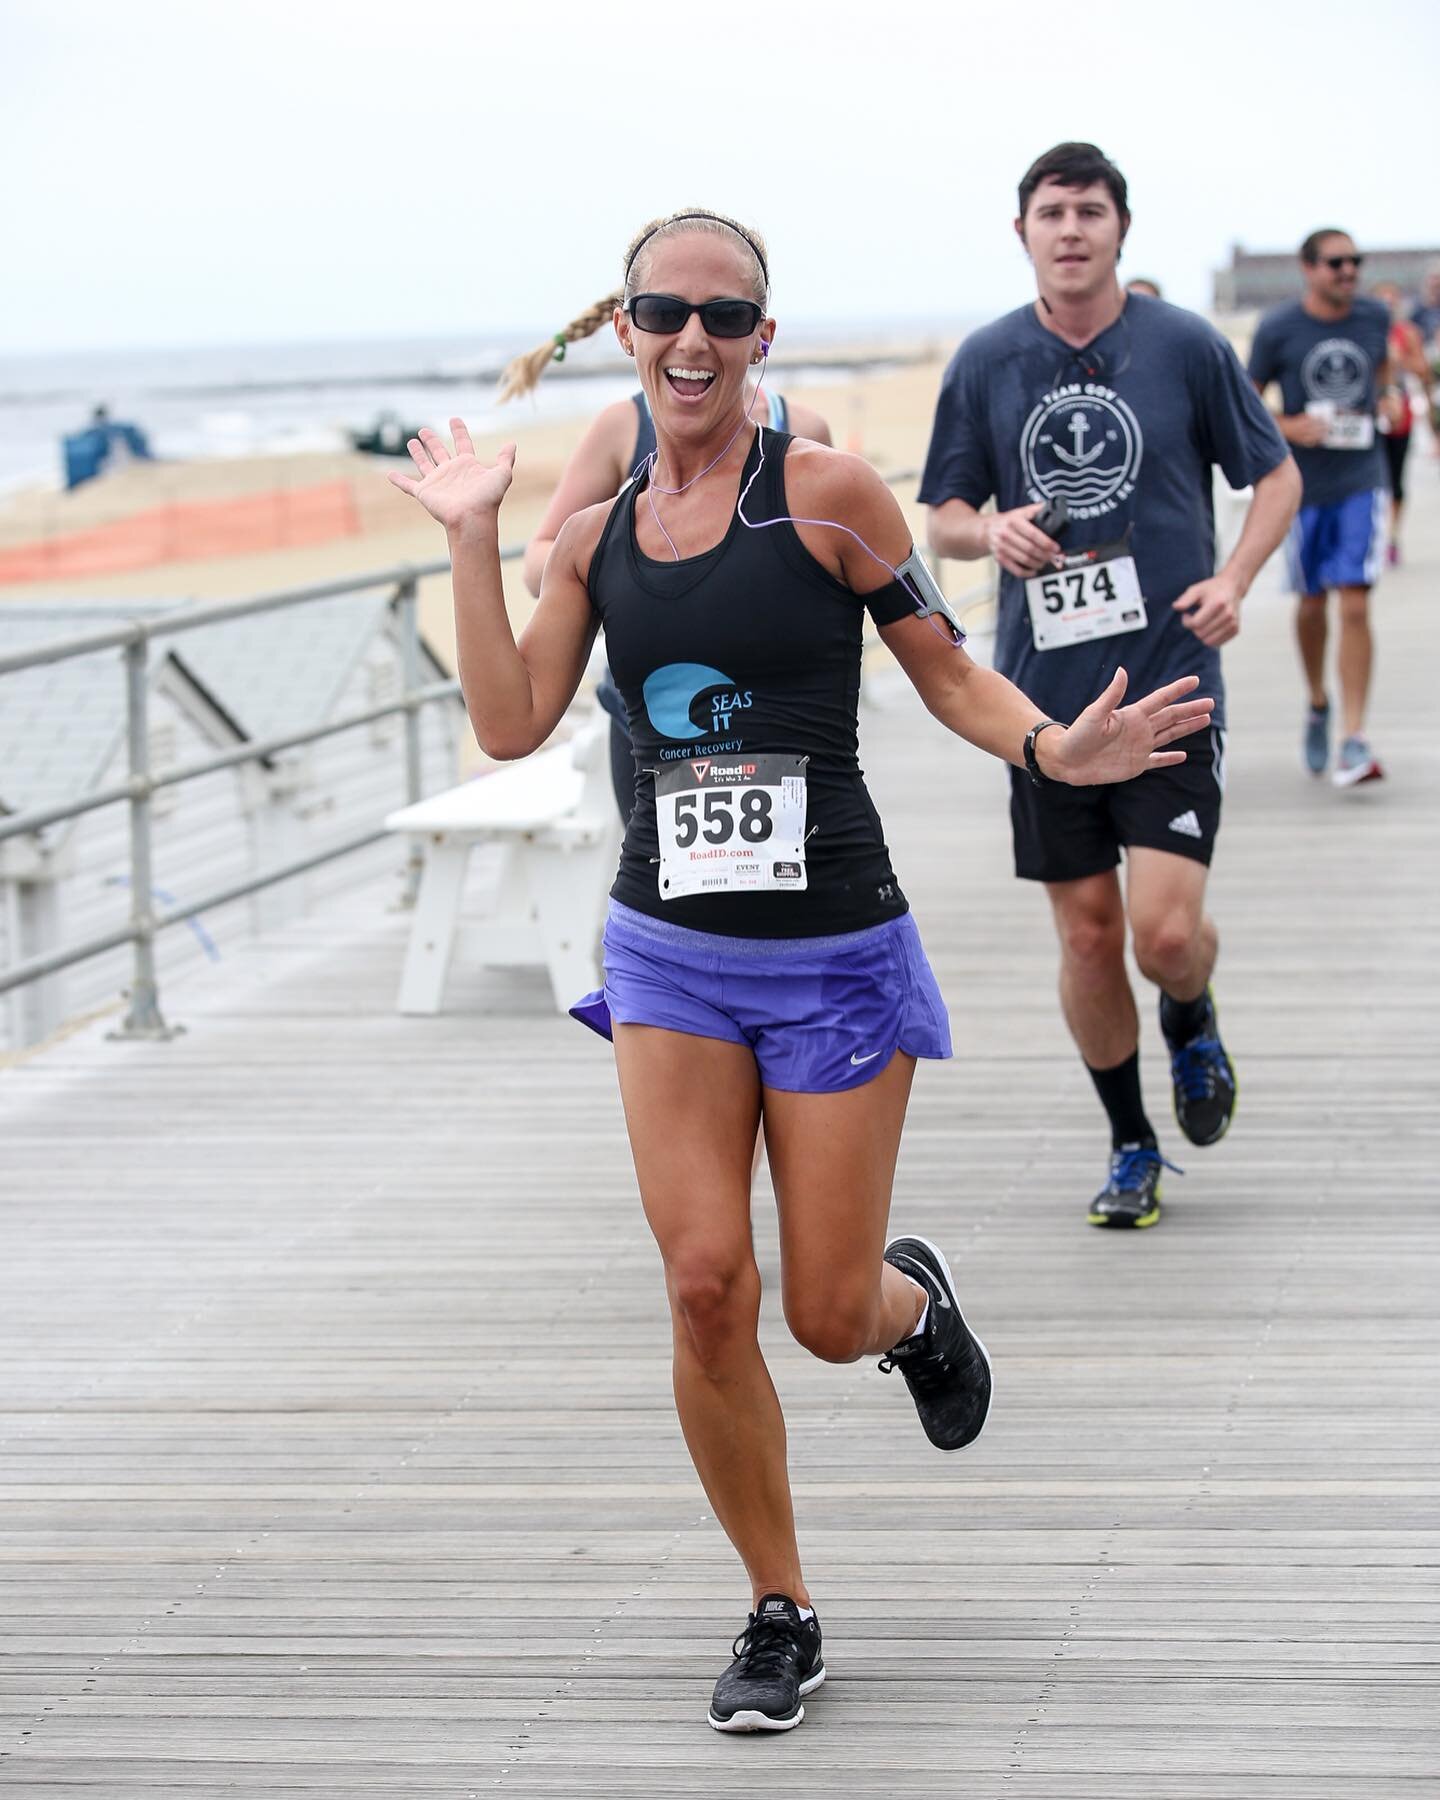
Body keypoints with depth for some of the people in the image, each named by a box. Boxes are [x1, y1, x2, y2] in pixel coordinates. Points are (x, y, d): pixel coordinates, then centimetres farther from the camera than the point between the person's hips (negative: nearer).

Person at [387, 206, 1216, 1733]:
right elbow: (511, 723, 1)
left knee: (829, 1315, 1)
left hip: (834, 958, -3)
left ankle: (916, 1302, 41)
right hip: (670, 955, 3)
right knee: (706, 1286, -8)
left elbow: (945, 671, -1)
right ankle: (779, 1618, 10)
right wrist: (471, 539, -1)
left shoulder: (824, 492, -6)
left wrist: (1055, 749, -20)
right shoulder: (599, 535, 6)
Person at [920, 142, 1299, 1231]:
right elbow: (943, 518, 11)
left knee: (1167, 930, -11)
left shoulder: (1187, 347, -1)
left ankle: (1193, 1029, 24)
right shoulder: (986, 363, 4)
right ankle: (1131, 1148, 24)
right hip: (1046, 693, 2)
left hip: (1171, 685, -2)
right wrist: (991, 531, -13)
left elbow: (1278, 475, 9)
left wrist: (1235, 579, -8)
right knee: (1089, 935, 6)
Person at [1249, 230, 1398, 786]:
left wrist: (1386, 399, 4)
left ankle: (1353, 743, -13)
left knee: (1354, 605, -11)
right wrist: (1289, 428, -18)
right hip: (1304, 484, 0)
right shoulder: (1278, 329, -8)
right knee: (1311, 603, 13)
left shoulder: (1374, 316, 0)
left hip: (1362, 477, 0)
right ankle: (1317, 704, 41)